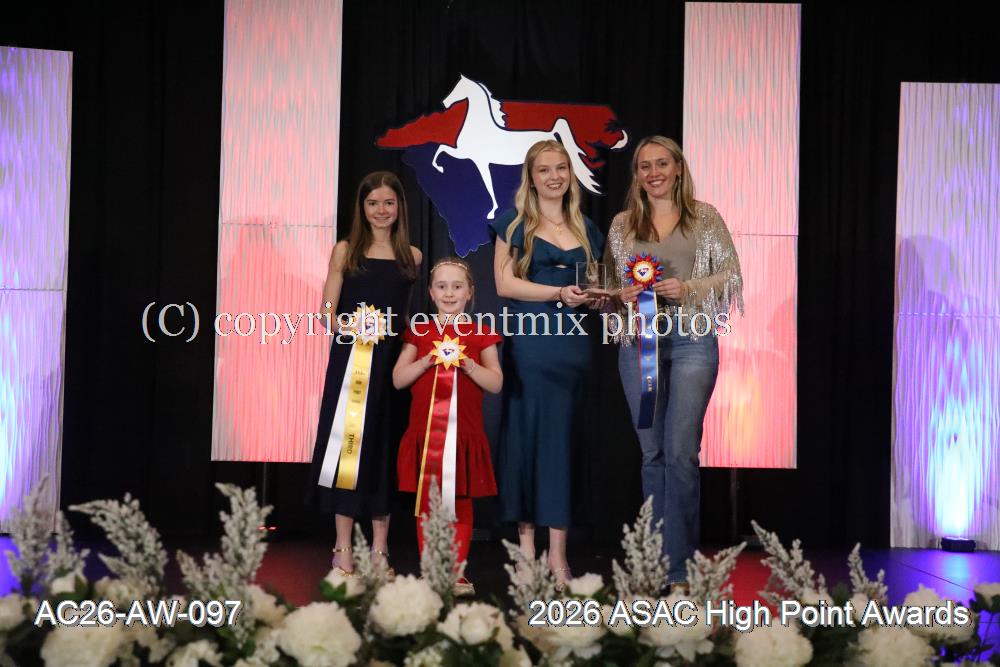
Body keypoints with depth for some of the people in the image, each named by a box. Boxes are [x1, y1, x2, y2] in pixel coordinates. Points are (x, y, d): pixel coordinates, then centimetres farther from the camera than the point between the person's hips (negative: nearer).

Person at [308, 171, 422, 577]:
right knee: (348, 444, -1)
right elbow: (328, 313, 0)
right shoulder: (346, 251, 5)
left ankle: (380, 550, 12)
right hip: (350, 361, -1)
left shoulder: (412, 256, 10)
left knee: (385, 449, 4)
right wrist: (350, 325, -17)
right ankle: (343, 548, 6)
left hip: (394, 362, 1)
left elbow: (418, 310, 10)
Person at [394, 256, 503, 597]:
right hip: (425, 430, 1)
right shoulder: (419, 331, 9)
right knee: (426, 501, 3)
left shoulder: (480, 333, 6)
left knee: (461, 502, 2)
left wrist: (467, 364, -15)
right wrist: (427, 360, -12)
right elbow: (398, 379, 2)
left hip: (464, 432, -1)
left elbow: (496, 383, -1)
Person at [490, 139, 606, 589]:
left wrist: (596, 299, 0)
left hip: (573, 345, 3)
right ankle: (525, 543, 4)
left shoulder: (586, 229, 17)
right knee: (527, 437, -2)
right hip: (529, 343, -3)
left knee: (563, 441, 0)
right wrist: (560, 292, -16)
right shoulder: (515, 223, 5)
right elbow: (505, 283, -4)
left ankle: (557, 553, -1)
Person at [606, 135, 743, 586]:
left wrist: (689, 288, -12)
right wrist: (623, 295, -8)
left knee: (680, 451, -10)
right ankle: (656, 560, 16)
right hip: (639, 342, 3)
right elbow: (608, 284, 14)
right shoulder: (622, 224, 12)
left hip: (691, 342, -3)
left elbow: (732, 276, 3)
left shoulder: (705, 218, 6)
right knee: (652, 452, 7)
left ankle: (679, 567, -5)